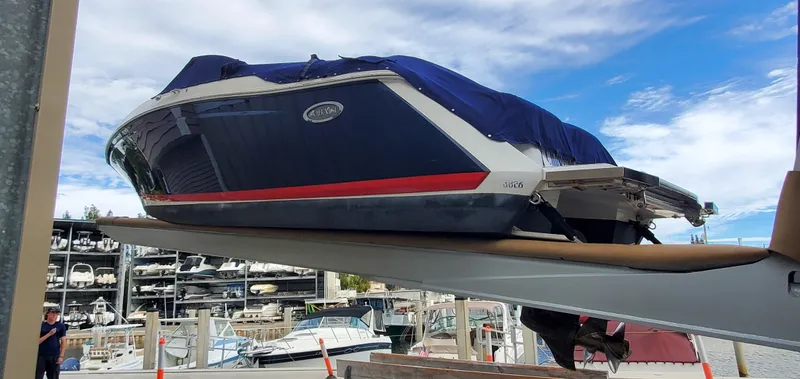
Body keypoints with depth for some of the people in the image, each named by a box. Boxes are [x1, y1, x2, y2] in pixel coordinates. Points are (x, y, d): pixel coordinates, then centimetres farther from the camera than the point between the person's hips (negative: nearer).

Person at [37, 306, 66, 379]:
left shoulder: (61, 326, 3)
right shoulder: (41, 325, 0)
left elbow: (63, 342, 4)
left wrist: (61, 356, -3)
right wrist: (49, 334, -16)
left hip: (54, 356, 1)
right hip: (41, 356, -1)